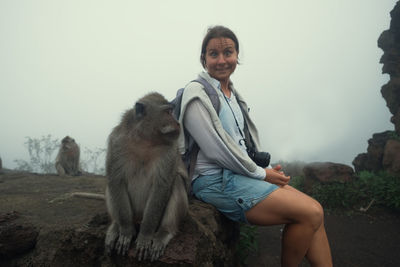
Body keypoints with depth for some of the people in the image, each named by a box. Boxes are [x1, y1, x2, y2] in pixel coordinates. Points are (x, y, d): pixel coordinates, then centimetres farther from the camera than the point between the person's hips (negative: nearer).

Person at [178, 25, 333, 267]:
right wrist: (261, 173, -10)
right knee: (310, 214, -14)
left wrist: (266, 169, 4)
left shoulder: (232, 92, 15)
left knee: (315, 210, -2)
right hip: (215, 181, -8)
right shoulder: (197, 92, -11)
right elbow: (217, 150, -18)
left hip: (242, 173, 8)